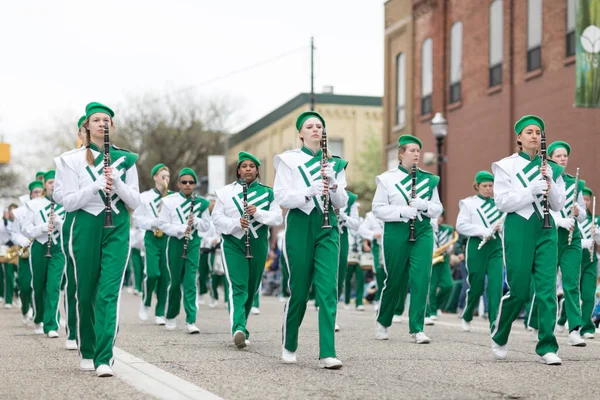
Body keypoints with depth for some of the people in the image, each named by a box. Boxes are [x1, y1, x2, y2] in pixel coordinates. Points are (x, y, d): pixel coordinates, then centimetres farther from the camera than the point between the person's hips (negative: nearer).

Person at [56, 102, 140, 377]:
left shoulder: (125, 159, 7)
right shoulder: (73, 160, 3)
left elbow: (135, 201, 4)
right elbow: (68, 202, -3)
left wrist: (116, 182, -14)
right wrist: (95, 187, -18)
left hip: (117, 228, 0)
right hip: (86, 227, 0)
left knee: (109, 293, -11)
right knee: (86, 293, 7)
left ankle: (104, 359, -16)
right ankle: (87, 352, 25)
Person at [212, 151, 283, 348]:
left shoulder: (267, 193, 10)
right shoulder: (226, 192, 7)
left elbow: (278, 218, 1)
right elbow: (217, 217, 1)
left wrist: (258, 212, -16)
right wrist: (236, 223, -17)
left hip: (258, 244, 3)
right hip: (233, 243, -3)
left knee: (252, 288, 10)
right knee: (237, 287, -18)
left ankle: (240, 326, 26)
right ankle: (239, 329, -31)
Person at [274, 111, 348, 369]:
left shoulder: (334, 163, 12)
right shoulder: (289, 160, 4)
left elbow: (342, 202, 9)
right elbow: (280, 196, -6)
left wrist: (333, 183, -11)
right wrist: (308, 192, -22)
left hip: (327, 227, 2)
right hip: (300, 225, -2)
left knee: (328, 289, -10)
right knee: (299, 289, 3)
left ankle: (327, 353, -15)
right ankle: (289, 347, 24)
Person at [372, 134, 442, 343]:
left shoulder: (428, 179, 9)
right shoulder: (387, 178, 1)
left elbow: (438, 209, 10)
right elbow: (378, 208, -3)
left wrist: (424, 205, -11)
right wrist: (402, 212, -17)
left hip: (422, 232, 2)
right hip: (396, 232, -2)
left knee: (421, 279, -9)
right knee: (394, 279, 6)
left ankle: (417, 329, -6)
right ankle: (382, 322, 28)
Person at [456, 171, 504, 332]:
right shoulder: (468, 203, 3)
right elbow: (461, 226, -8)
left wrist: (501, 226, -6)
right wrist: (483, 231, -18)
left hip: (496, 246, 2)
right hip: (477, 247, -2)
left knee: (496, 284, -12)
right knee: (476, 286, 4)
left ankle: (495, 322, -14)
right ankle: (466, 317, 29)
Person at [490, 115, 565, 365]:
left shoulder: (551, 169, 11)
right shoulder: (506, 166, 2)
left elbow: (559, 205, 8)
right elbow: (501, 202, -8)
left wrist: (550, 184, -11)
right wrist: (531, 191, -18)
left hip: (545, 230, 3)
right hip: (518, 229, -3)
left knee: (547, 287, -5)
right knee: (518, 290, -2)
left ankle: (547, 347, -3)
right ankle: (498, 336, 22)